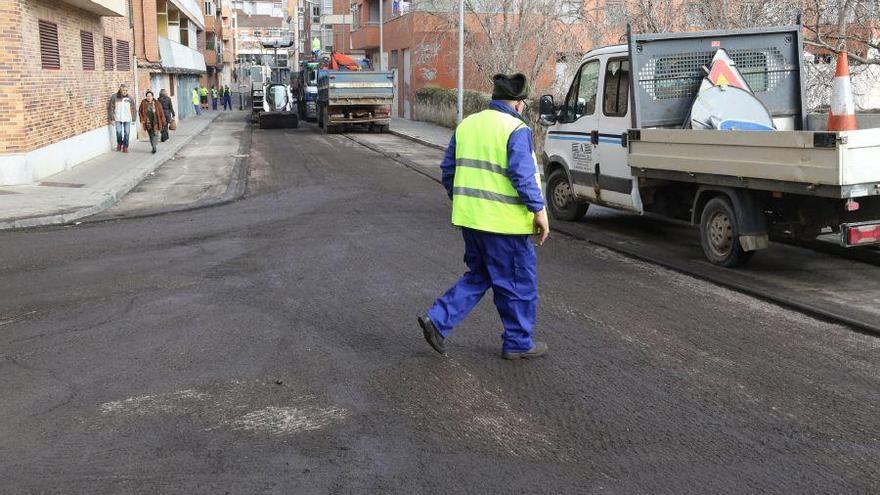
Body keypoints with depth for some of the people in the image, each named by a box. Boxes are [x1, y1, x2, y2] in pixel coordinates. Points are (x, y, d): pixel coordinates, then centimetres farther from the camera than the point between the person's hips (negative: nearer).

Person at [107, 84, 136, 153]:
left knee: (126, 133, 0)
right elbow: (110, 108, 0)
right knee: (119, 132, -8)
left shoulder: (129, 98, 1)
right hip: (118, 118, -1)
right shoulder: (114, 97, -4)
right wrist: (112, 118, -2)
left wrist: (133, 119, 5)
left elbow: (133, 109, 9)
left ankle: (125, 147, 11)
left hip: (127, 119, 1)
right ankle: (119, 144, 19)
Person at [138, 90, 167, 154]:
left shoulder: (156, 103, -1)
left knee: (155, 134, -13)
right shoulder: (143, 103, 2)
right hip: (148, 122, 2)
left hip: (155, 121, -2)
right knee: (151, 135, 8)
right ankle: (154, 147, 16)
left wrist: (163, 122, 1)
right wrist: (142, 120, 0)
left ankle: (154, 147, -19)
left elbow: (161, 113, 2)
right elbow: (140, 111, 10)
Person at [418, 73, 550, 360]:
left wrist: (460, 200, 26)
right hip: (504, 220, -7)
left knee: (478, 276, 21)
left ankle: (438, 320, 10)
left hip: (469, 217, 7)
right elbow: (523, 174, -20)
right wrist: (539, 210, -15)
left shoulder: (467, 125, 11)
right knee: (518, 282, 8)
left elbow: (448, 168, 16)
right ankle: (518, 343, 18)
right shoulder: (516, 129, -11)